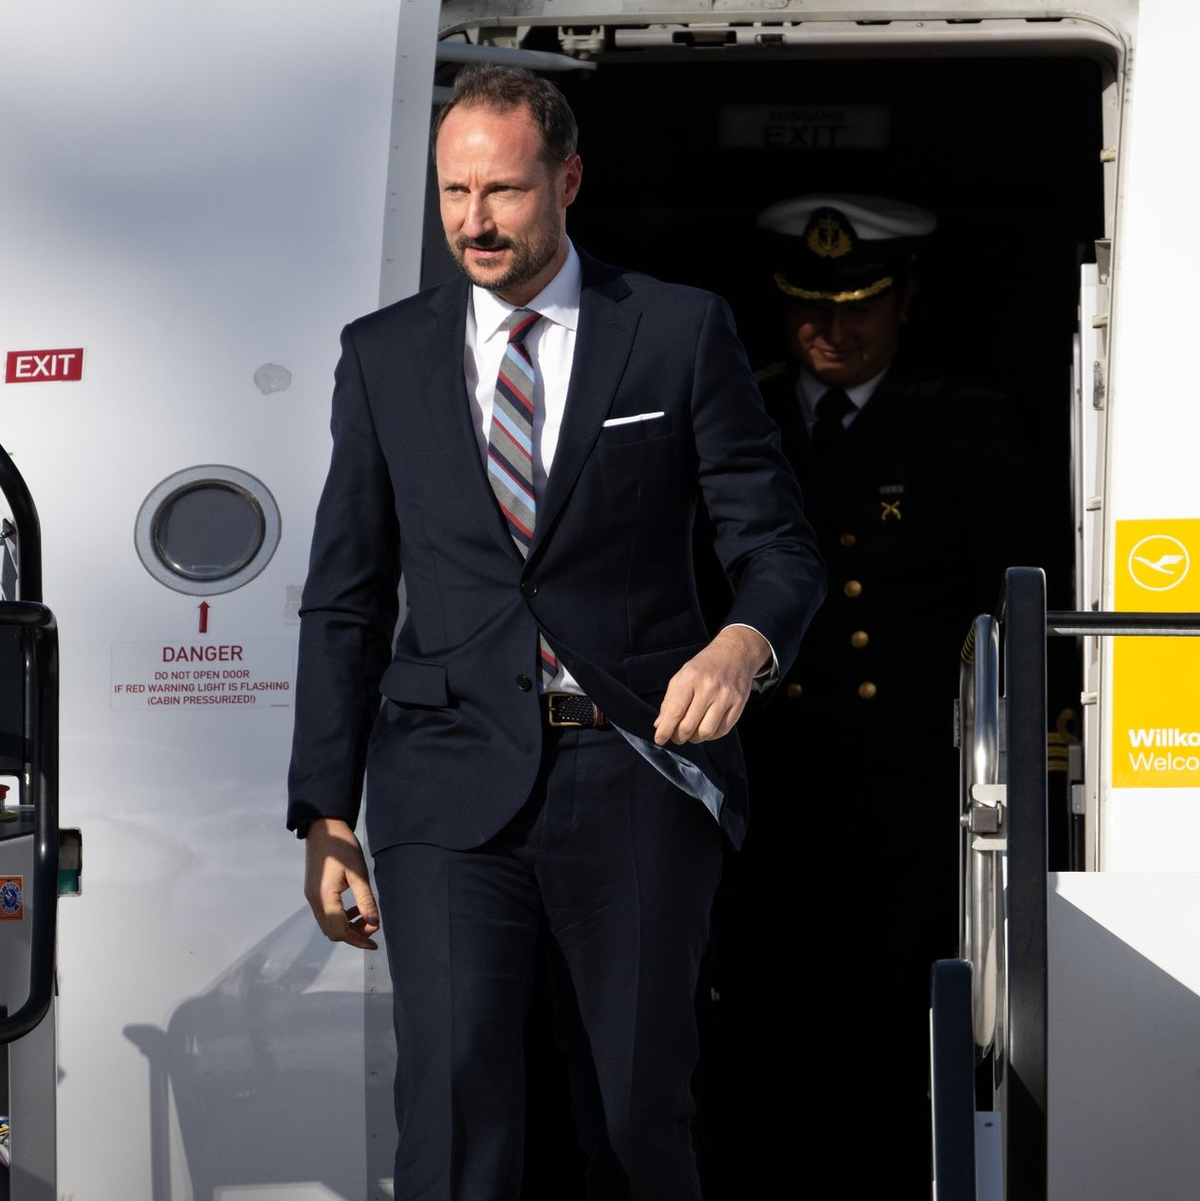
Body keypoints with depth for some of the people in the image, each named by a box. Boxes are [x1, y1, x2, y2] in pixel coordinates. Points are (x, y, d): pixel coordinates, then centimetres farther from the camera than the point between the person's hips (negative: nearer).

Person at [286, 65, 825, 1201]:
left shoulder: (681, 332, 4)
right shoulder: (383, 355, 10)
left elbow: (778, 546, 5)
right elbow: (344, 599, 12)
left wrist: (745, 643, -19)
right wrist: (325, 816, 5)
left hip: (636, 776, -1)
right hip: (453, 785, 1)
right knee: (452, 1098, -14)